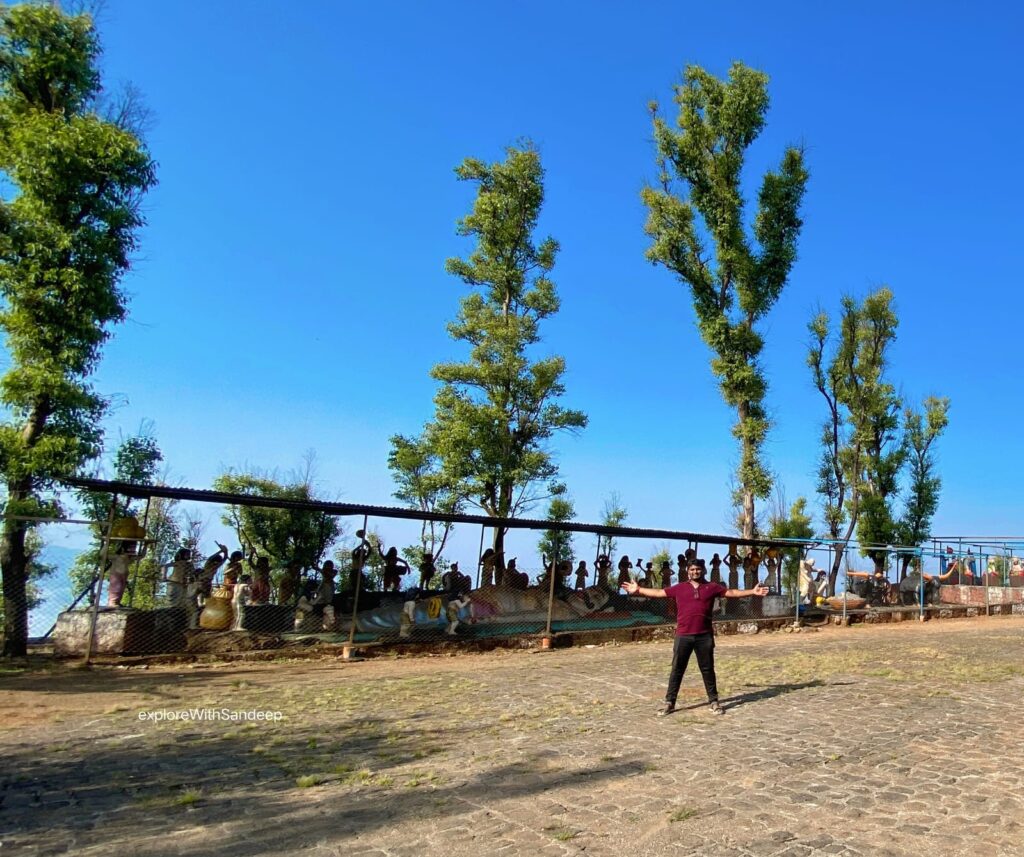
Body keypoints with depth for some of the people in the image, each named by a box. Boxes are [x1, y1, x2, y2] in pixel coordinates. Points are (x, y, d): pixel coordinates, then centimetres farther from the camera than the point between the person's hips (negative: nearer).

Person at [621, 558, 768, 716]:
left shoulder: (712, 587, 7)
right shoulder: (679, 588, 6)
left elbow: (732, 593, 9)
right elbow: (659, 593, 8)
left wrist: (752, 592, 2)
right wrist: (638, 590, 4)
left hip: (705, 636, 0)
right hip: (683, 635, 0)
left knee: (708, 669, 9)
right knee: (677, 669, 4)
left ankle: (714, 701, 22)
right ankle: (669, 702, 12)